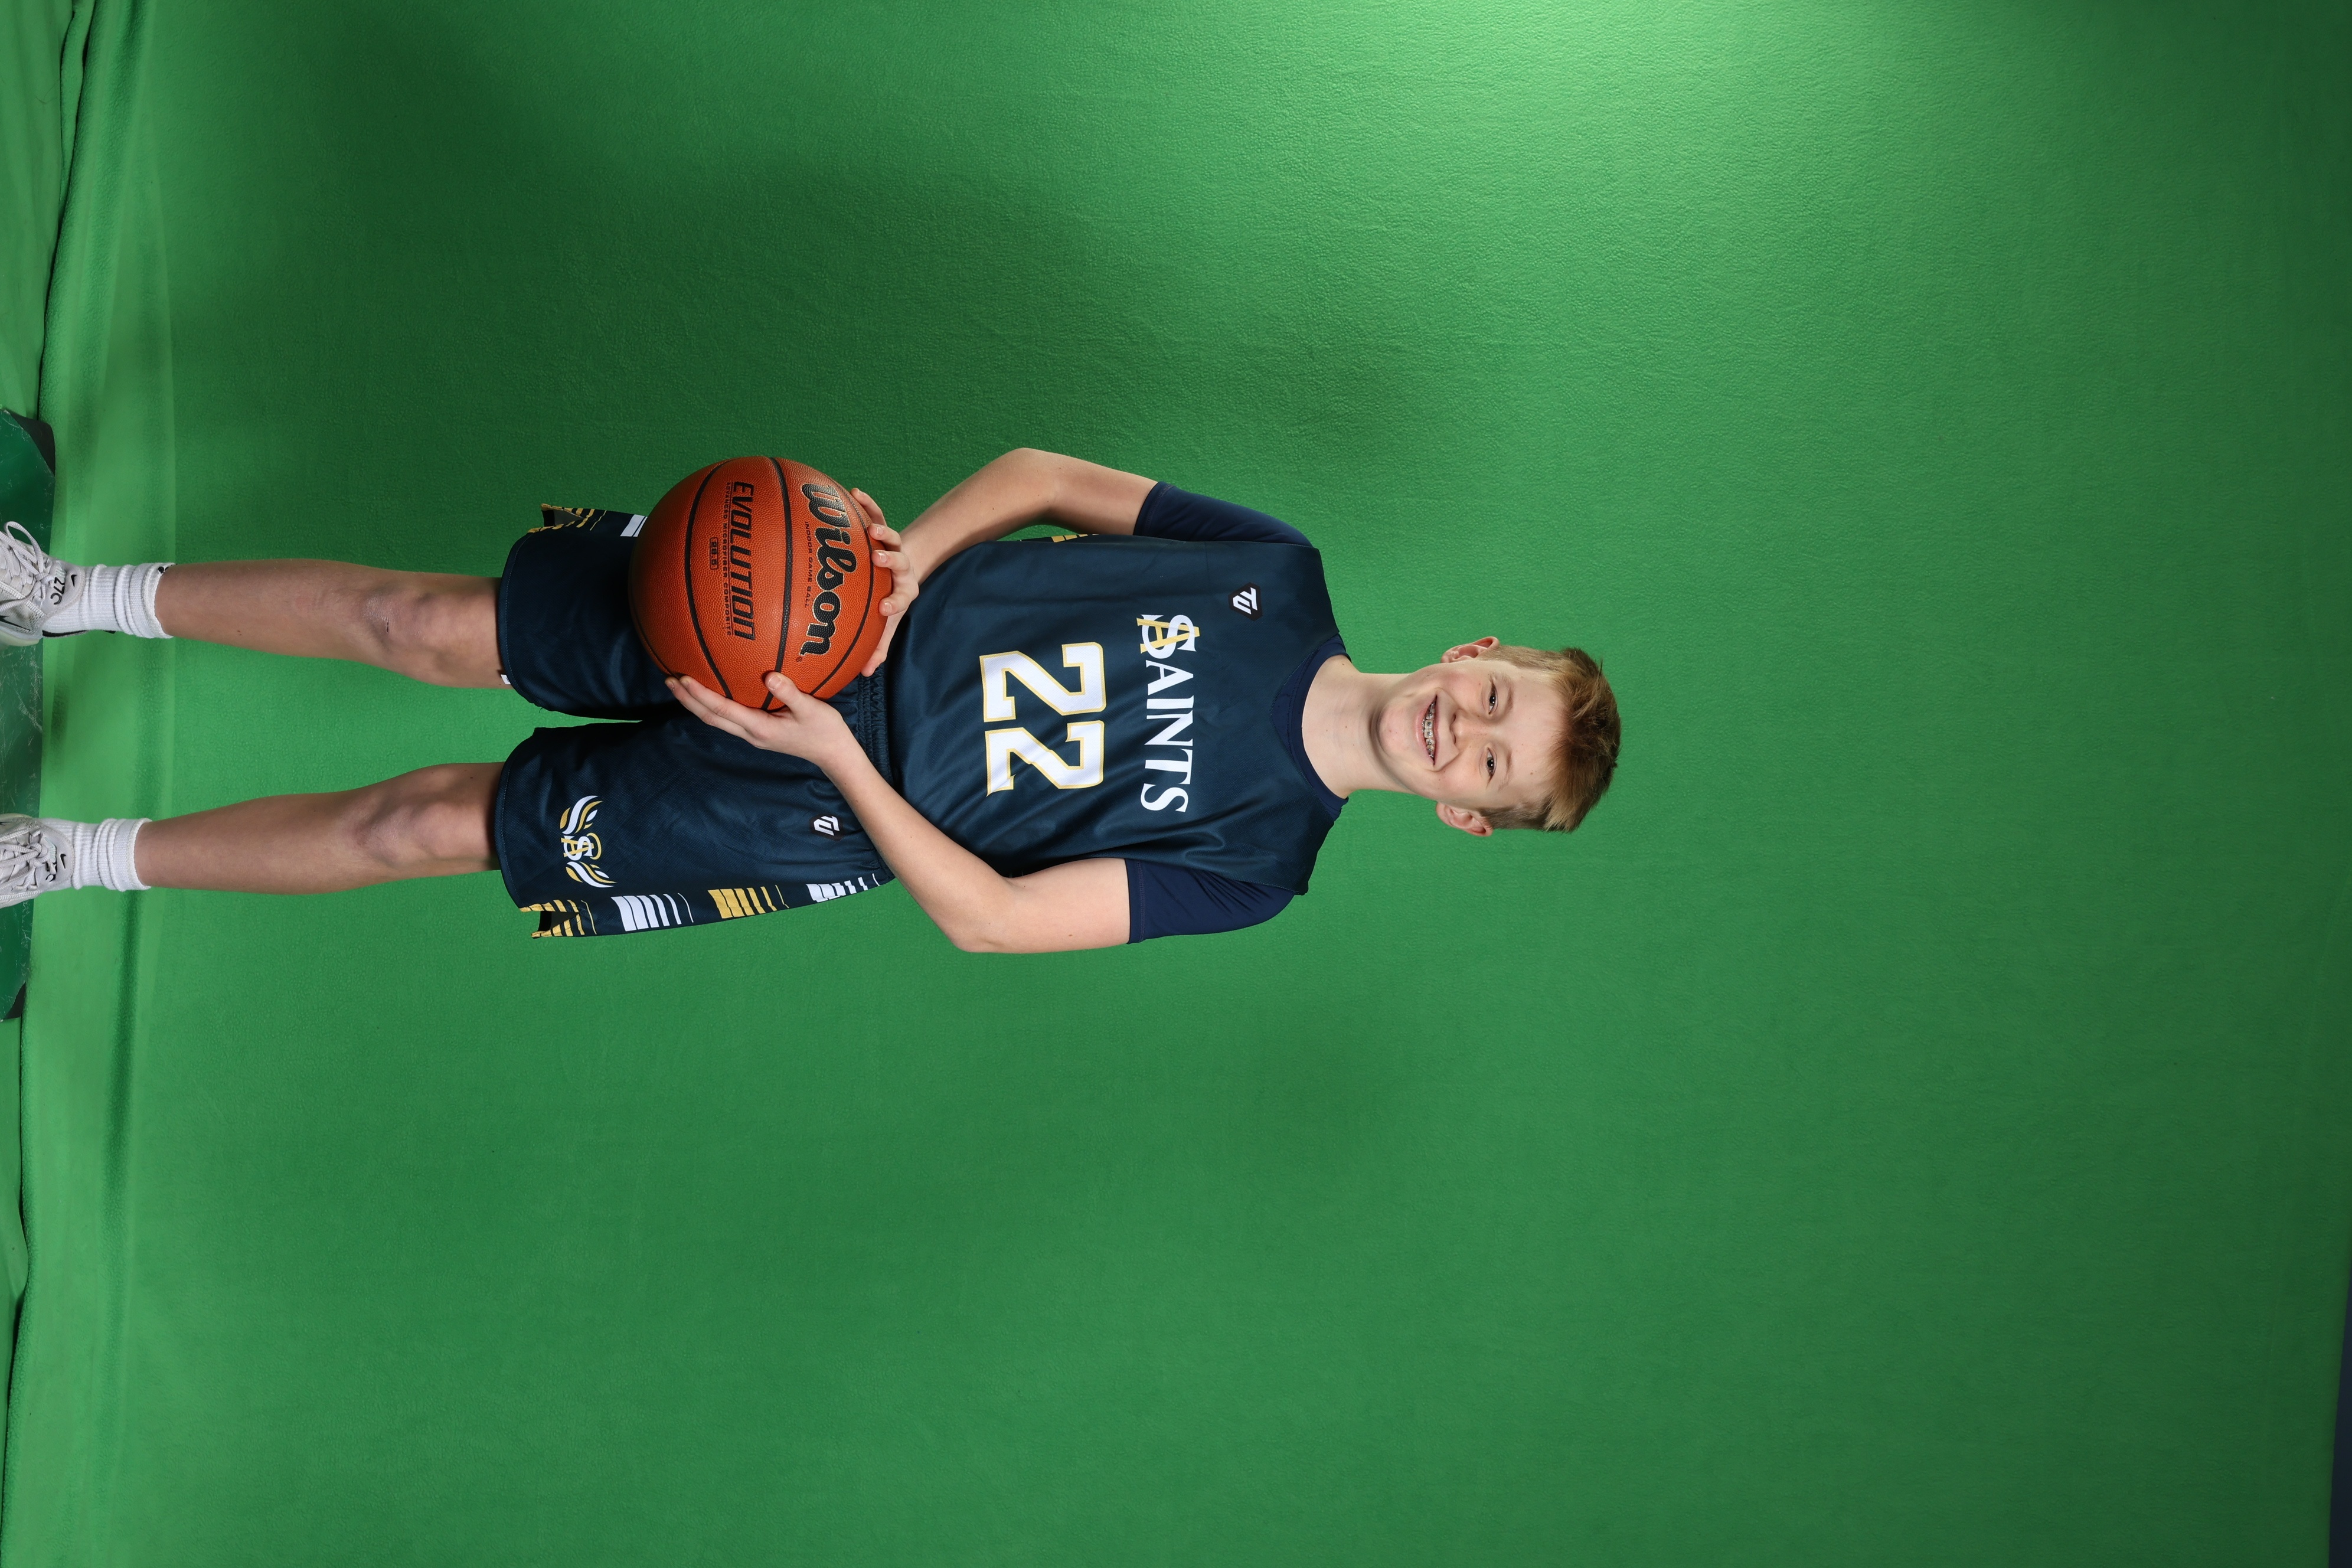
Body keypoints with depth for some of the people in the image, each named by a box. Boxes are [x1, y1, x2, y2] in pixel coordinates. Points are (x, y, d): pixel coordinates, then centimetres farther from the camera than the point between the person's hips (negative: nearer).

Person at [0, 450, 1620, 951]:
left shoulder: (1252, 869, -14)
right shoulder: (1282, 573, -6)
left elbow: (990, 918, -16)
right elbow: (1045, 475, 2)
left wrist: (833, 750, -25)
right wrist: (905, 557, -16)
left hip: (817, 814, -2)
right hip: (802, 614, 3)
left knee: (418, 824, -1)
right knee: (418, 621, 2)